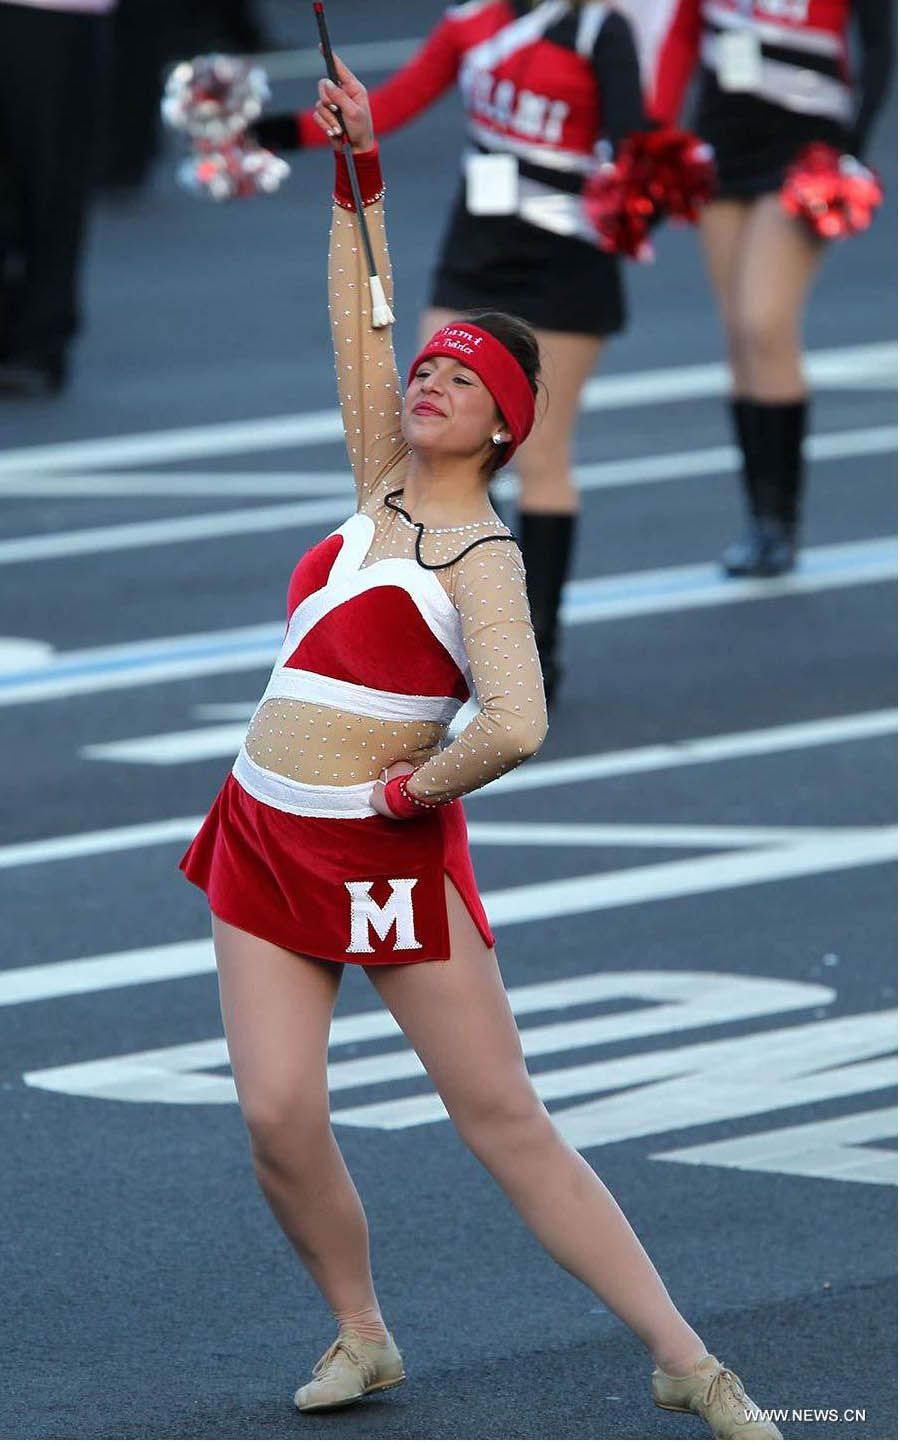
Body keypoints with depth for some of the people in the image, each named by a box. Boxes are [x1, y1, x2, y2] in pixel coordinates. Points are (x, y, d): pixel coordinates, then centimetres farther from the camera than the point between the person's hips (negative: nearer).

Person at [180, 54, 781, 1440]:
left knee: (510, 1123, -6)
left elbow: (515, 726, -27)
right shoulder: (384, 493, 8)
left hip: (386, 857, -6)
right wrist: (359, 177, 7)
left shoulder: (485, 558, -13)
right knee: (279, 1118, -6)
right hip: (266, 842, 6)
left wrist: (413, 787, -14)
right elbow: (360, 325, 12)